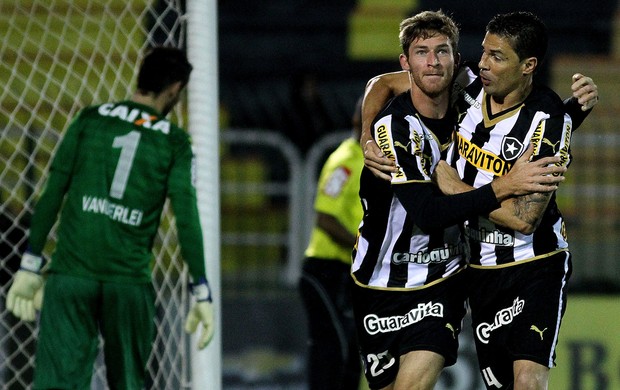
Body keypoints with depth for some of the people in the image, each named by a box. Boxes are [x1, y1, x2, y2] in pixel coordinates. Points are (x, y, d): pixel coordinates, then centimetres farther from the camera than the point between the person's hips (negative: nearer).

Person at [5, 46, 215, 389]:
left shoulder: (89, 121, 8)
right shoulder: (175, 144, 4)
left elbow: (52, 194, 5)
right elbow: (187, 219, -2)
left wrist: (30, 265, 8)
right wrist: (202, 293, 0)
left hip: (70, 272, 0)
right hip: (130, 281, 0)